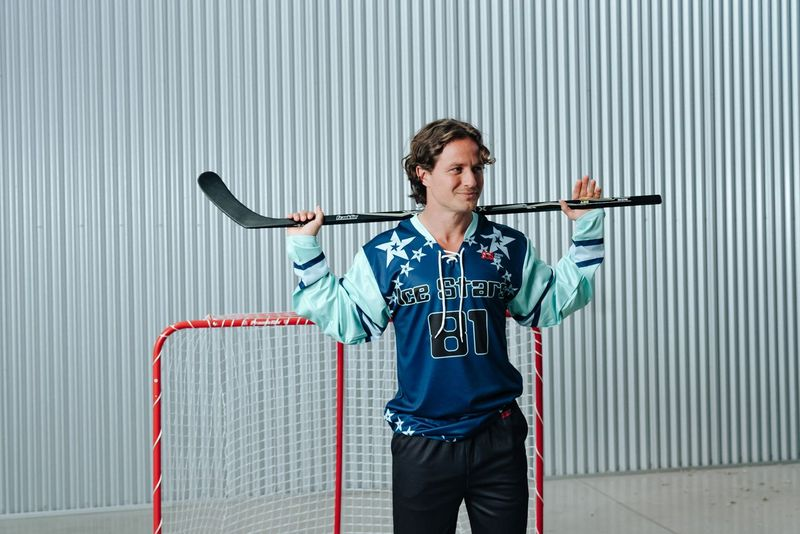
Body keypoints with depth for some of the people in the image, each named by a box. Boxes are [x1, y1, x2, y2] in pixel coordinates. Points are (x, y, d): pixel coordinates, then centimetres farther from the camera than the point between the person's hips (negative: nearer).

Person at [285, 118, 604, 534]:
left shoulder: (509, 248, 3)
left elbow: (551, 303, 13)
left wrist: (585, 229, 10)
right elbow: (343, 319, -3)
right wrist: (305, 249, -5)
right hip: (421, 445, -2)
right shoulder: (386, 253, -3)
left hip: (498, 439, 2)